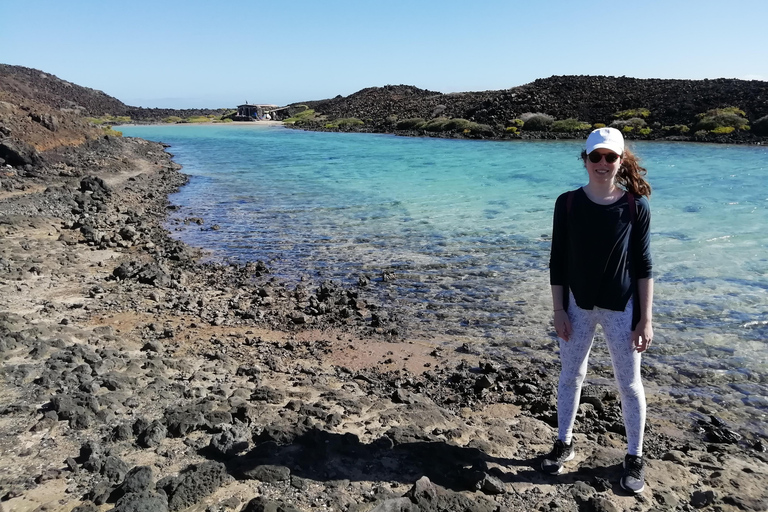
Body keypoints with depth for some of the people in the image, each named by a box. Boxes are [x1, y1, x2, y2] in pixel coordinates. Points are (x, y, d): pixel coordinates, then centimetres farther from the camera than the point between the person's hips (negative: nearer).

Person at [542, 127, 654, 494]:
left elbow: (643, 266, -5)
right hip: (577, 305, 2)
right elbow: (558, 261, -2)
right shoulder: (568, 203, -6)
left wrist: (646, 319, -6)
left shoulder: (636, 207, -8)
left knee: (629, 383, 10)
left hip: (621, 308, -1)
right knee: (570, 376, 14)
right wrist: (558, 310, -4)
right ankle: (564, 443, 32)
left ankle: (634, 457, 28)